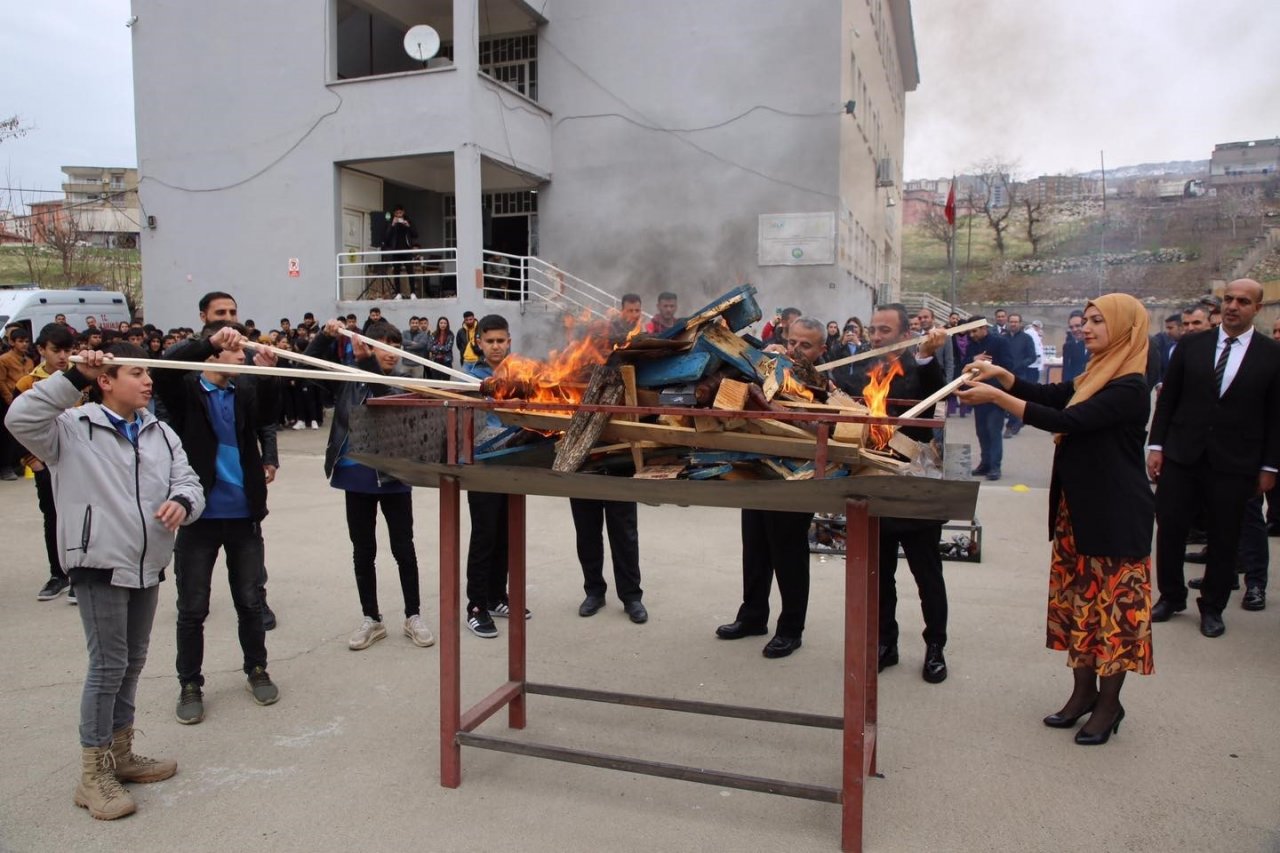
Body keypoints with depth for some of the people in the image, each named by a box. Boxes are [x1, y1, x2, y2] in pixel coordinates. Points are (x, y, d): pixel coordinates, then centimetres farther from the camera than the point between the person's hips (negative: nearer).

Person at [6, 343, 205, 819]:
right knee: (108, 664, -5)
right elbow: (20, 418, -24)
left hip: (147, 565, 7)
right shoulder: (73, 428, -7)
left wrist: (182, 501, -19)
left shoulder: (160, 434, 10)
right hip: (99, 563, -6)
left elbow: (188, 483, 4)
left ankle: (120, 753, 33)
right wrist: (74, 378, -26)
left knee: (133, 662, 17)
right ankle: (94, 773, 9)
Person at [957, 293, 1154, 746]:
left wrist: (995, 397, -27)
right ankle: (1083, 691, 25)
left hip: (1116, 515, -9)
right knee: (1077, 600, 13)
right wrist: (1002, 374, -10)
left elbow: (1067, 421, -27)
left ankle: (1109, 702, 15)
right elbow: (1046, 395, 5)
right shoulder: (1092, 379, 12)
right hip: (1077, 509, 9)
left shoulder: (1130, 389, -17)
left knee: (1113, 605, 2)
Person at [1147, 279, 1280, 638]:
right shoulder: (1191, 345, 2)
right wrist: (1156, 445, 0)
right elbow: (1167, 399, 5)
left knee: (1224, 539, 8)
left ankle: (1212, 607, 25)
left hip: (1234, 464, -1)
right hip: (1182, 456, 1)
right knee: (1169, 530, 5)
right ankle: (1171, 596, 24)